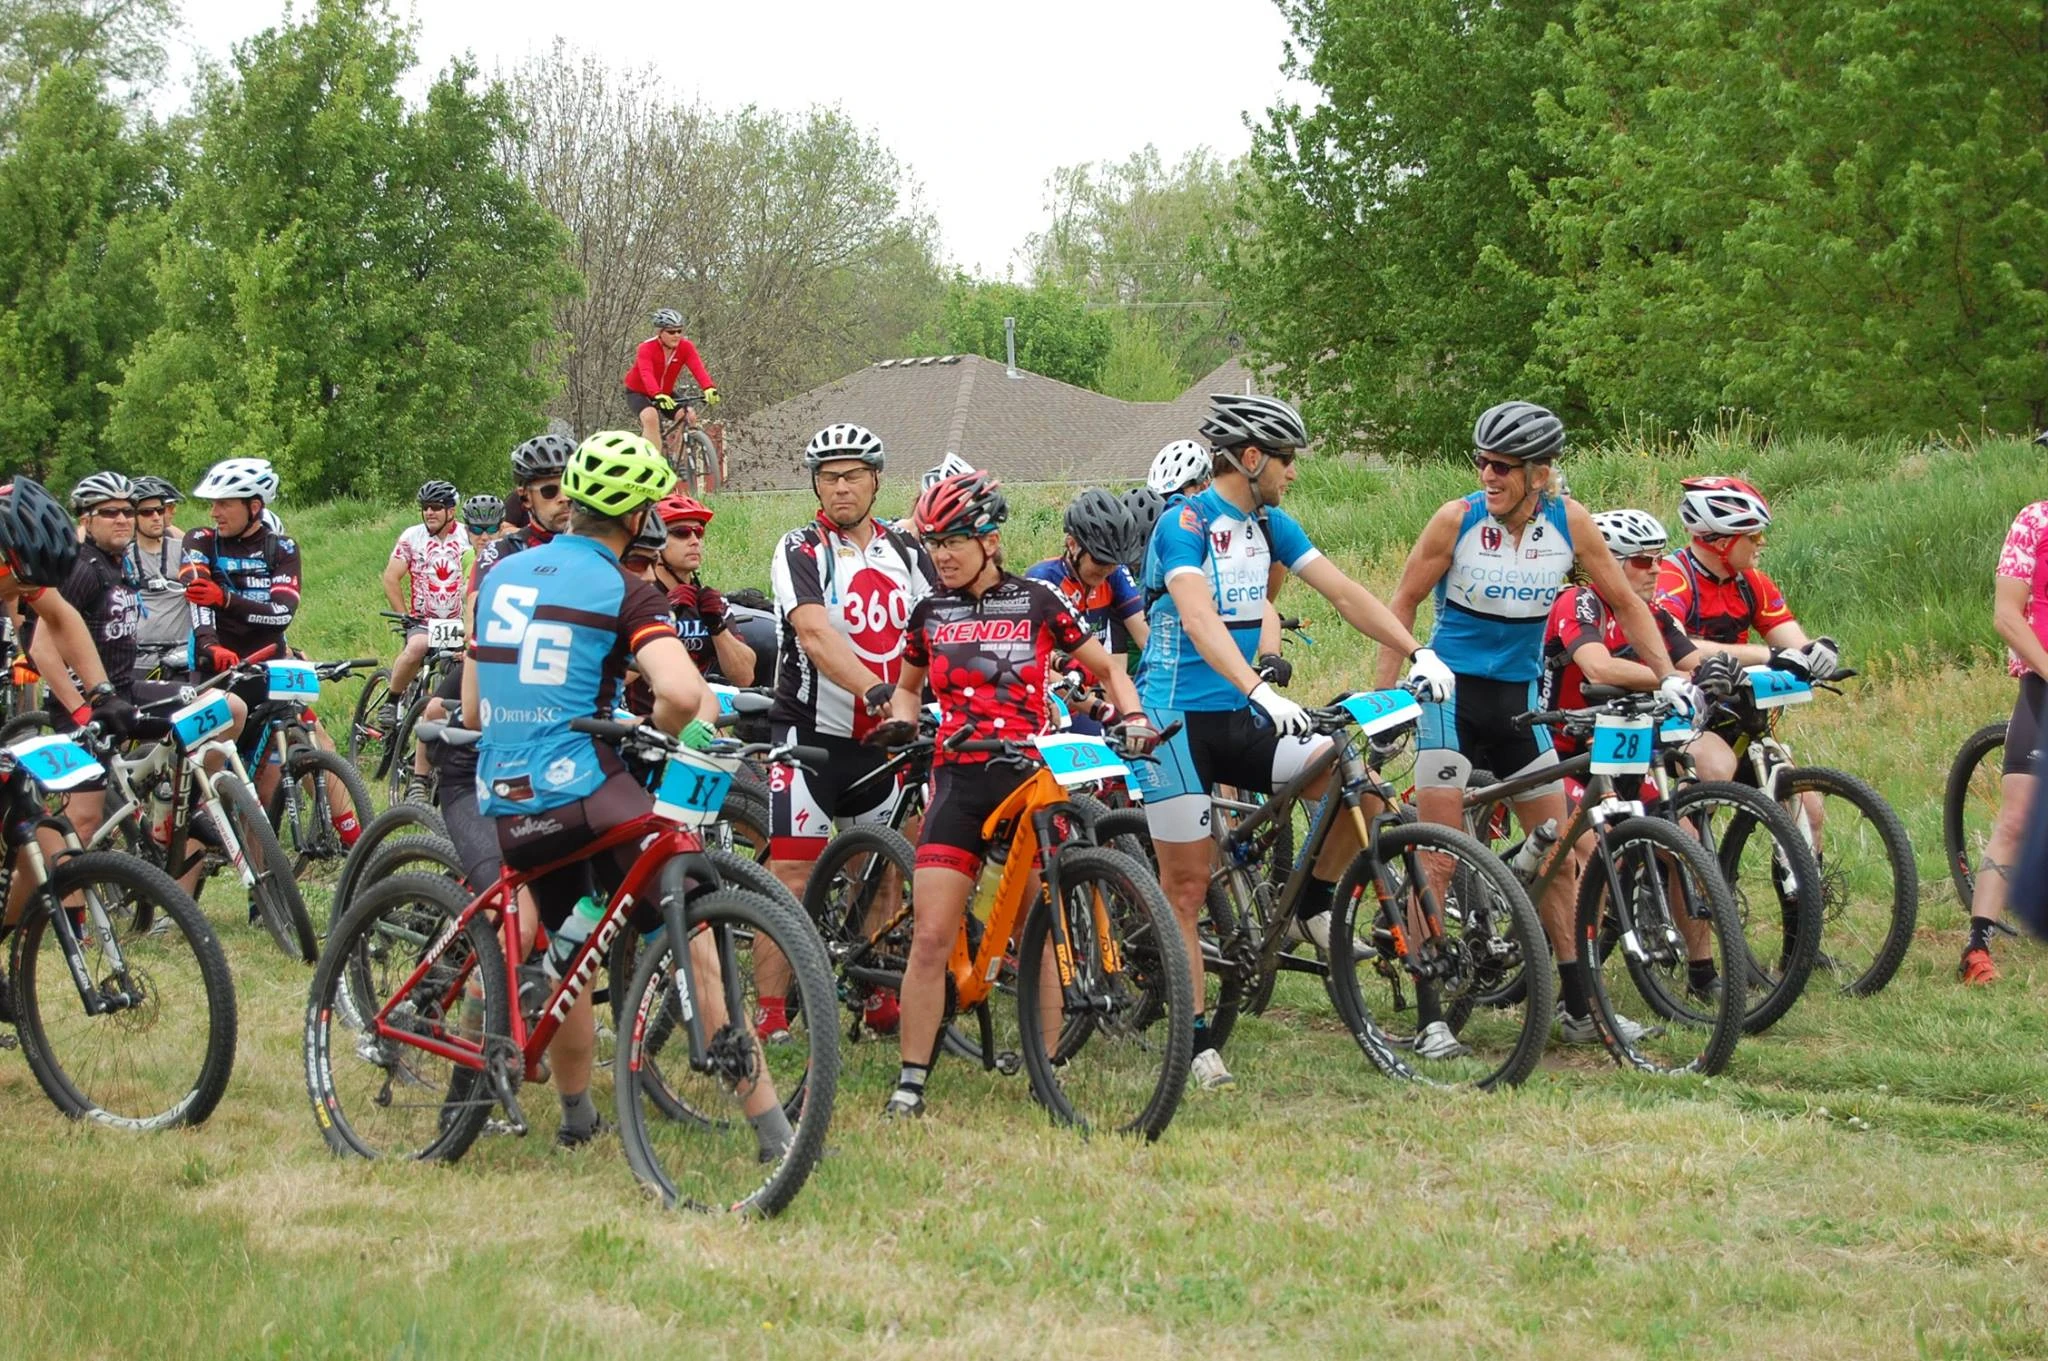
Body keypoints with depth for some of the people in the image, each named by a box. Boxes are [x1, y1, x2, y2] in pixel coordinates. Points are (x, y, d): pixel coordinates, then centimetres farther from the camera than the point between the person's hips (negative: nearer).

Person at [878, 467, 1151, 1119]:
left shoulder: (1036, 602, 3)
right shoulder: (931, 612, 10)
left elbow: (1108, 667, 10)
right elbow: (907, 686, 26)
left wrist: (1134, 717, -7)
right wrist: (903, 725, 6)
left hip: (1031, 775, -2)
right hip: (958, 778, 2)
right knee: (931, 935, -8)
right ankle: (910, 1081, -3)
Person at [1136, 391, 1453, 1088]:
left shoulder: (1269, 524, 9)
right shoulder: (1185, 524, -14)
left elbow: (1343, 592, 8)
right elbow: (1198, 618, -29)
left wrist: (1417, 652, -5)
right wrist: (1260, 690, -42)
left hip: (1241, 719, 6)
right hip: (1178, 721, -6)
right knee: (1186, 883, -3)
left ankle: (1315, 902, 9)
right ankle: (1194, 1038, 6)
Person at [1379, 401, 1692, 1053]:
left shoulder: (1569, 522, -6)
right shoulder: (1457, 519, -13)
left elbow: (1625, 602, 3)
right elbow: (1404, 602, -3)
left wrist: (1669, 676, -5)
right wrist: (1384, 692, -6)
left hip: (1518, 699, 4)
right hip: (1452, 691, -4)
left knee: (1559, 852, 8)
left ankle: (1580, 1007, 17)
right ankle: (1430, 1016, -5)